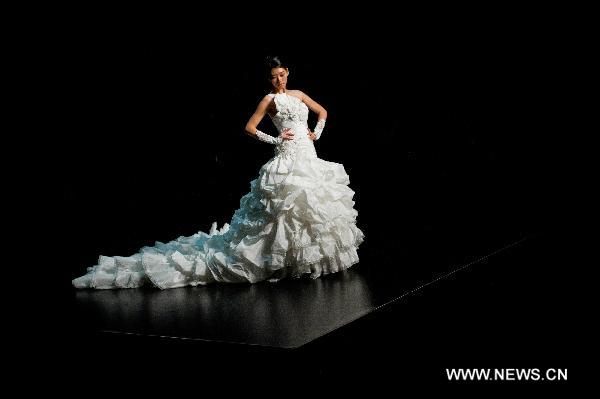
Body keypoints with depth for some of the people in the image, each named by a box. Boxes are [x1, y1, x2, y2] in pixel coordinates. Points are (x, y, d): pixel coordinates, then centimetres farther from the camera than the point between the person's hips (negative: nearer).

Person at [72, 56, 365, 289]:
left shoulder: (298, 95, 16)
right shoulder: (269, 99, -2)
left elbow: (322, 112, 29)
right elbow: (249, 128, -6)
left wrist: (317, 134, 14)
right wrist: (275, 140, -7)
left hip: (310, 158, 7)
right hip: (289, 160, -7)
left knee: (316, 206, 8)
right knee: (288, 207, -10)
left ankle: (311, 255, 20)